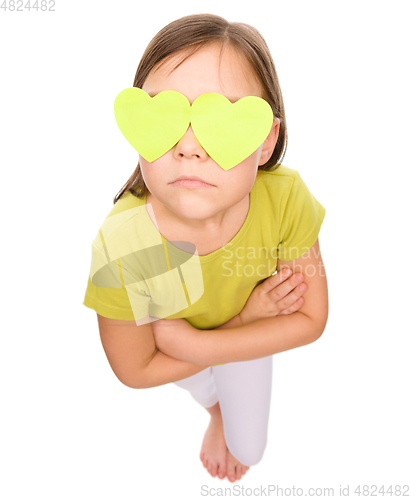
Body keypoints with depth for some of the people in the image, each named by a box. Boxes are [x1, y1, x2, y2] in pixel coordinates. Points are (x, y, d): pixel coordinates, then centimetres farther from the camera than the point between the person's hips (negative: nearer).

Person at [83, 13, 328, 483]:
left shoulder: (286, 197, -39)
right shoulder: (120, 245, -43)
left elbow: (311, 318, -25)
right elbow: (135, 370, -25)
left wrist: (194, 343, -33)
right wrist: (245, 318, -30)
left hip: (251, 321, 2)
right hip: (171, 345, -1)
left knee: (248, 449, 28)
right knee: (204, 391, 37)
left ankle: (232, 430, 67)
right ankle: (216, 412, 77)